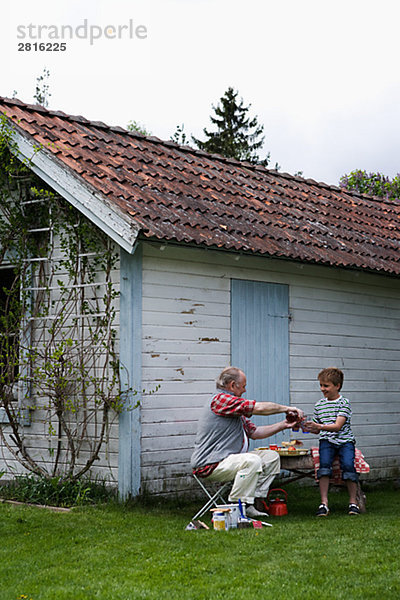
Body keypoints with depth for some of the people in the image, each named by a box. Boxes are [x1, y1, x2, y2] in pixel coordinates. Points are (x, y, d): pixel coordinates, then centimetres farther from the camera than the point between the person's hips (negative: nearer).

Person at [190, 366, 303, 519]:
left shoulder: (236, 411, 21)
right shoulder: (220, 399, -14)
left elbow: (253, 432, 21)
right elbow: (259, 408, -16)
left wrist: (282, 425, 13)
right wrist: (286, 408, -3)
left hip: (230, 458, 11)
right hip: (210, 464, -11)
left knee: (272, 457, 6)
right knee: (252, 461, -32)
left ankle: (250, 502, 0)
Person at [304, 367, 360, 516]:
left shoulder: (344, 403, -4)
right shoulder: (319, 405, 12)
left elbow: (338, 426, -14)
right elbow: (317, 429, 19)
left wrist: (318, 426, -25)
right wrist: (308, 428, -2)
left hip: (344, 440, -3)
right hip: (326, 440, 3)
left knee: (348, 465, -25)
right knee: (324, 464, -24)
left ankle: (353, 502, -10)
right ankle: (324, 502, -22)